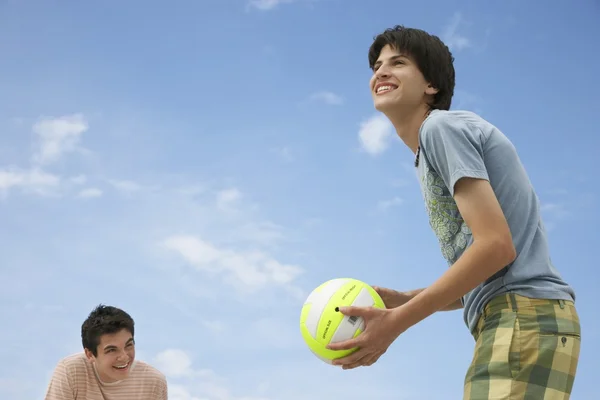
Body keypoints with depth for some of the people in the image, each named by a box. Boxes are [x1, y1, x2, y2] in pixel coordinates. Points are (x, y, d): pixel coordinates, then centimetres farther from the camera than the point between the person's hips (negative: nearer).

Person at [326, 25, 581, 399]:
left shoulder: (442, 126, -2)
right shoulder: (429, 157, 25)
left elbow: (496, 246, -15)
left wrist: (397, 322, -13)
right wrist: (402, 300, 12)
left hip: (524, 318, -10)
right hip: (524, 320, 10)